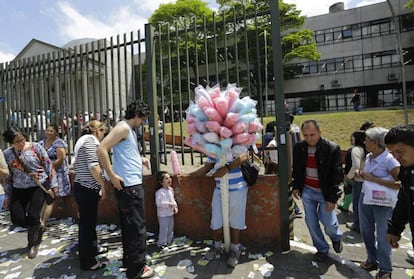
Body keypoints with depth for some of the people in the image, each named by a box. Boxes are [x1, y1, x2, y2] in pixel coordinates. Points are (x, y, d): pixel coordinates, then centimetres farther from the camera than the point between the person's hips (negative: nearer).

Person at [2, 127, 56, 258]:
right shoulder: (7, 154, 0)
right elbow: (6, 176, 8)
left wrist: (53, 184, -3)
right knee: (17, 219, -2)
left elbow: (48, 165, -4)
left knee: (32, 216, -9)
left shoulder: (36, 147, -9)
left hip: (39, 186, -3)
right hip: (19, 189, 4)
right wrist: (8, 195, 10)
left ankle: (33, 243, 18)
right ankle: (37, 229, 32)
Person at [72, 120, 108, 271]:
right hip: (88, 189, -10)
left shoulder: (82, 140, 18)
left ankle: (92, 249, 38)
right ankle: (87, 262, 13)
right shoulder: (90, 140, -13)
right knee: (87, 223, 0)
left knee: (88, 221, 21)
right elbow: (93, 166, -24)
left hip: (81, 186, 10)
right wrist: (103, 185, -17)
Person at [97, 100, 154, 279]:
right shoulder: (123, 127, -13)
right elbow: (101, 149, -22)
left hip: (132, 185, 10)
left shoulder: (130, 130, 16)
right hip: (129, 185, -10)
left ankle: (129, 260, 34)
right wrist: (112, 175, -20)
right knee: (137, 227, 0)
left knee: (129, 225, 19)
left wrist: (140, 159, 11)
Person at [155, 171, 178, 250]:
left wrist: (175, 207, 3)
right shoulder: (159, 192, -21)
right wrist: (169, 204, -28)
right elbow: (158, 203, -26)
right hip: (163, 214, -7)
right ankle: (162, 243, 19)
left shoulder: (171, 189, 3)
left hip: (171, 213, 8)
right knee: (164, 229, 1)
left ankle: (169, 241, 35)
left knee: (171, 228, 19)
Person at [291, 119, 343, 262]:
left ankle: (336, 237, 38)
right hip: (307, 191, 3)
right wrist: (295, 186, 7)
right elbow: (296, 169, 10)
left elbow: (337, 175, -13)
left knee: (329, 223, 1)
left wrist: (332, 198, -14)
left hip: (325, 192, -3)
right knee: (311, 222, 8)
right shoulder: (299, 147, -5)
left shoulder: (332, 148, -17)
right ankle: (322, 249, 32)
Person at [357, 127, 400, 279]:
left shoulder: (389, 160, -19)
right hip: (365, 198, 7)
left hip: (383, 203, -7)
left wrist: (374, 179, -24)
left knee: (382, 235, 8)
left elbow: (401, 184, -23)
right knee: (366, 231, 18)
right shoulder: (369, 157, 3)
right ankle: (372, 259, 38)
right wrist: (362, 175, -1)